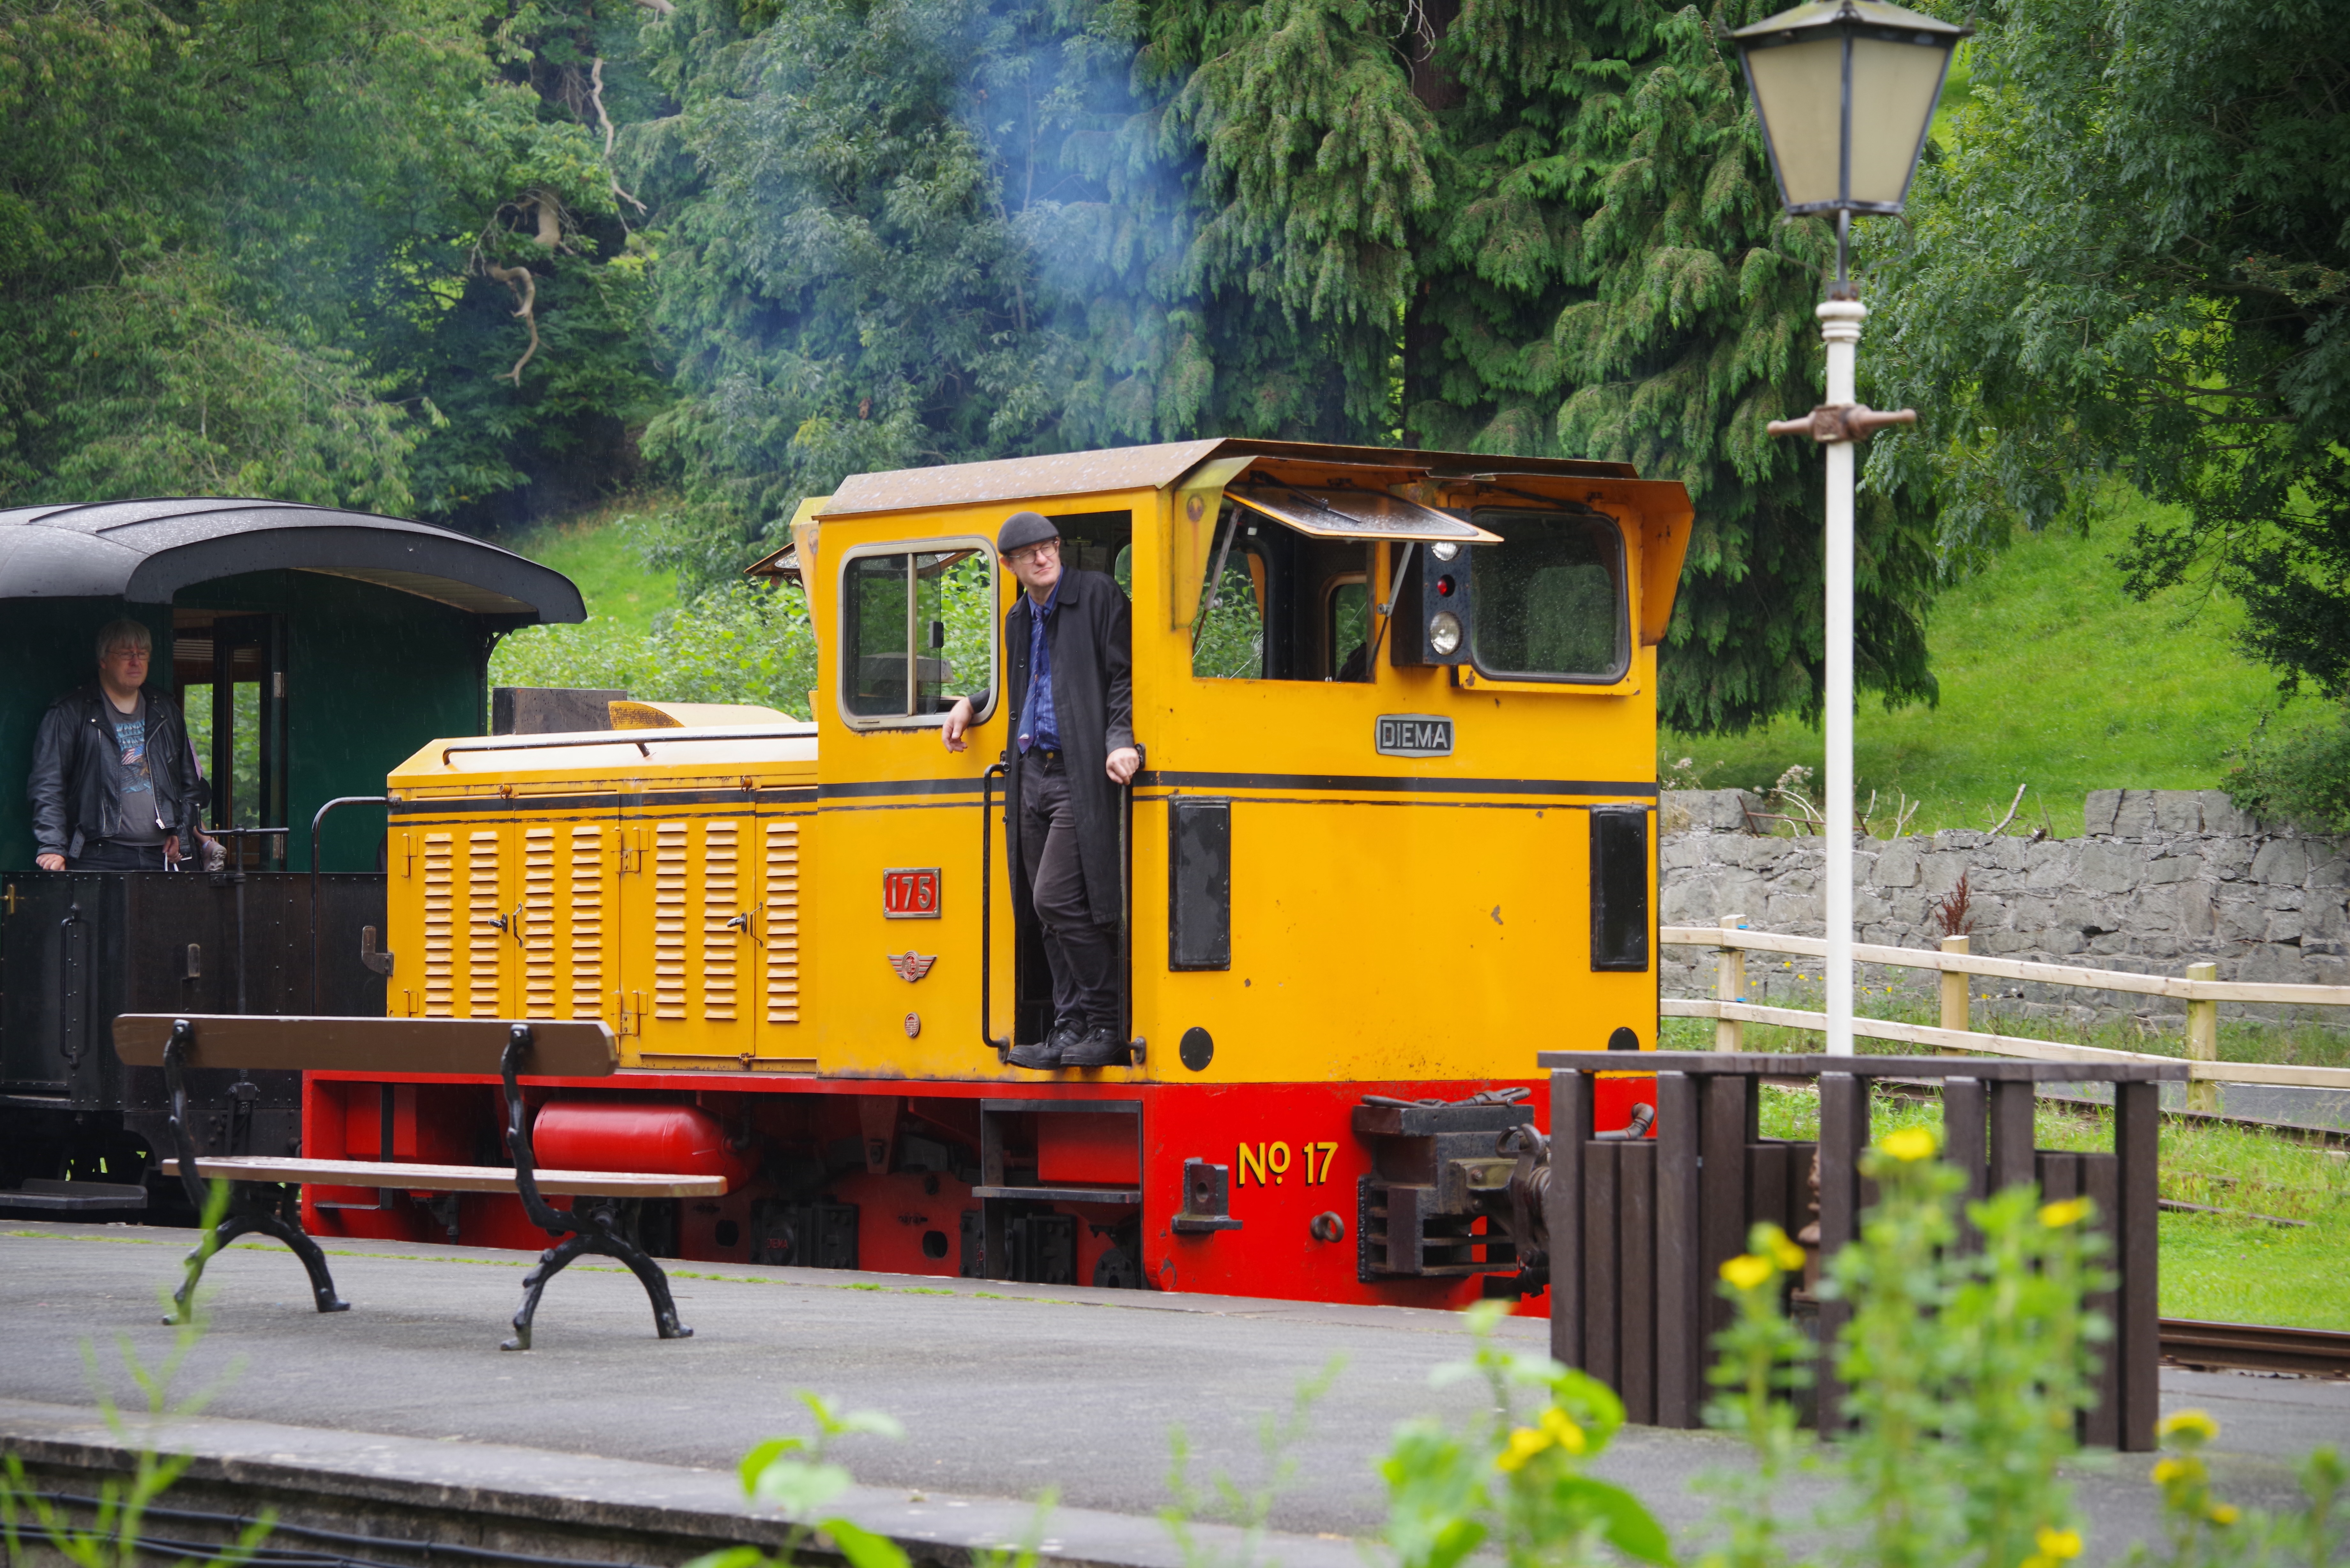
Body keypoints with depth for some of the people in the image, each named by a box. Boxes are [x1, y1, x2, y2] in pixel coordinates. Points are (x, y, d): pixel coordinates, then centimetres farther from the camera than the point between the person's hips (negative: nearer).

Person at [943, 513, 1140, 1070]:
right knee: (1051, 913, 6)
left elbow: (1123, 677, -8)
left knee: (1057, 899, -15)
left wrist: (1121, 741, -21)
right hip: (1033, 774, 8)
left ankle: (1107, 1026, -8)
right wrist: (970, 705, 18)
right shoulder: (1019, 620, 19)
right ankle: (1071, 1028, 10)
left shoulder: (1097, 596, -3)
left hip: (1080, 775, -8)